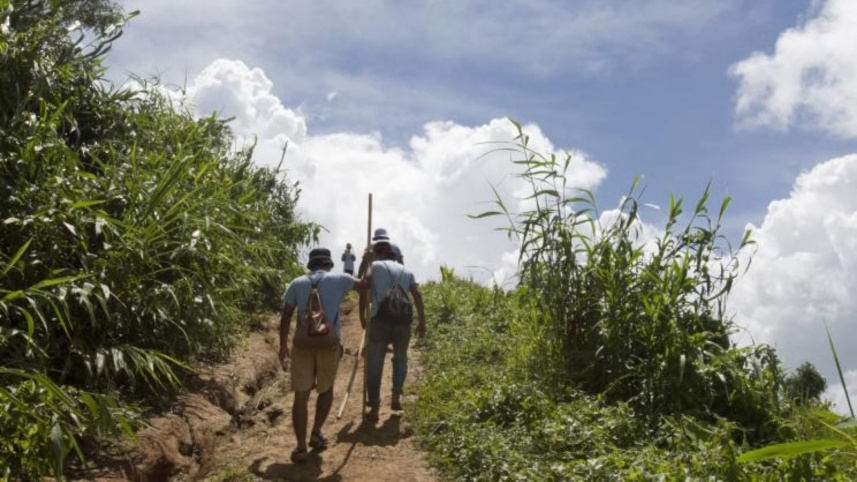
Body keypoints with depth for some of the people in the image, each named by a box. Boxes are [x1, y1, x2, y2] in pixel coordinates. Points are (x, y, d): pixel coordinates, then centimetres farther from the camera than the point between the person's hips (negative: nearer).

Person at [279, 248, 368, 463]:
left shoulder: (297, 283, 9)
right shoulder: (338, 279, 5)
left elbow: (285, 317, 7)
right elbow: (365, 284, 19)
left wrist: (283, 347, 14)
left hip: (302, 344, 1)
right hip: (329, 344, -1)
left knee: (301, 395, 5)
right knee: (326, 389, 23)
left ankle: (300, 447, -2)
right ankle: (316, 433, 20)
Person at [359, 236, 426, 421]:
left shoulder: (374, 266, 12)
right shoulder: (406, 271, 19)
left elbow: (364, 289, -2)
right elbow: (417, 295, 5)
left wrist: (362, 316, 6)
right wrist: (422, 321, 3)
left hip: (380, 320, -2)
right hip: (402, 320, 3)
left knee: (374, 364, 5)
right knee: (400, 359, 26)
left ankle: (374, 408, 5)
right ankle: (396, 397, 20)